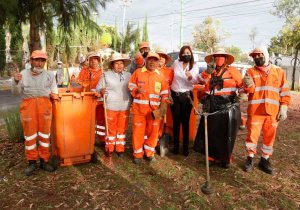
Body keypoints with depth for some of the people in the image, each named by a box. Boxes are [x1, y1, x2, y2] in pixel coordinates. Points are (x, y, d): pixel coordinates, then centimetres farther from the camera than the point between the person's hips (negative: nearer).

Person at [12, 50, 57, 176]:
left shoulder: (49, 75, 12)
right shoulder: (24, 74, 9)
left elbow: (54, 91, 17)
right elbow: (16, 92, 6)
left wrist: (54, 94, -4)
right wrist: (16, 82, -10)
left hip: (44, 104, 1)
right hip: (28, 105, -1)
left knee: (45, 133, 7)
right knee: (30, 134, 4)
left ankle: (44, 160, 19)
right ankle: (32, 162, 16)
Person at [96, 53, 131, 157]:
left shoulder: (128, 75, 9)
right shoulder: (106, 75, -1)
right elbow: (98, 88, 0)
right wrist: (101, 91, -22)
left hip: (125, 107, 3)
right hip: (111, 107, -3)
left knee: (122, 128, 11)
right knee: (111, 129, 6)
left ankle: (120, 148, 25)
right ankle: (109, 149, 22)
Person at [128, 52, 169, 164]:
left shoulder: (160, 75, 7)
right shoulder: (138, 72, 2)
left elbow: (165, 93, 10)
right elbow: (131, 85, 5)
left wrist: (163, 106, -1)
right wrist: (136, 90, -17)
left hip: (154, 109, 2)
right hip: (139, 107, -2)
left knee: (153, 131, 8)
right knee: (138, 130, 4)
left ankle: (149, 153, 27)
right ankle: (138, 154, 21)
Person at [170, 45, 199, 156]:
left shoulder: (195, 66, -1)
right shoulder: (176, 63, 2)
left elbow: (195, 81, -15)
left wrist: (190, 77, -35)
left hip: (187, 95, -1)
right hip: (175, 95, 1)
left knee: (185, 122, 3)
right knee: (176, 121, 6)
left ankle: (185, 147, 13)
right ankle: (176, 145, 18)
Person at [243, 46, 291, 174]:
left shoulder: (279, 71, 6)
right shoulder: (251, 71, 2)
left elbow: (284, 91, 8)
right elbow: (250, 90, -8)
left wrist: (284, 108, 0)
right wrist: (249, 85, -31)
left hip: (272, 111, 2)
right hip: (255, 111, -2)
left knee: (269, 136, 10)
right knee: (252, 135, 2)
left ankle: (264, 160, 25)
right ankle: (250, 159, 19)